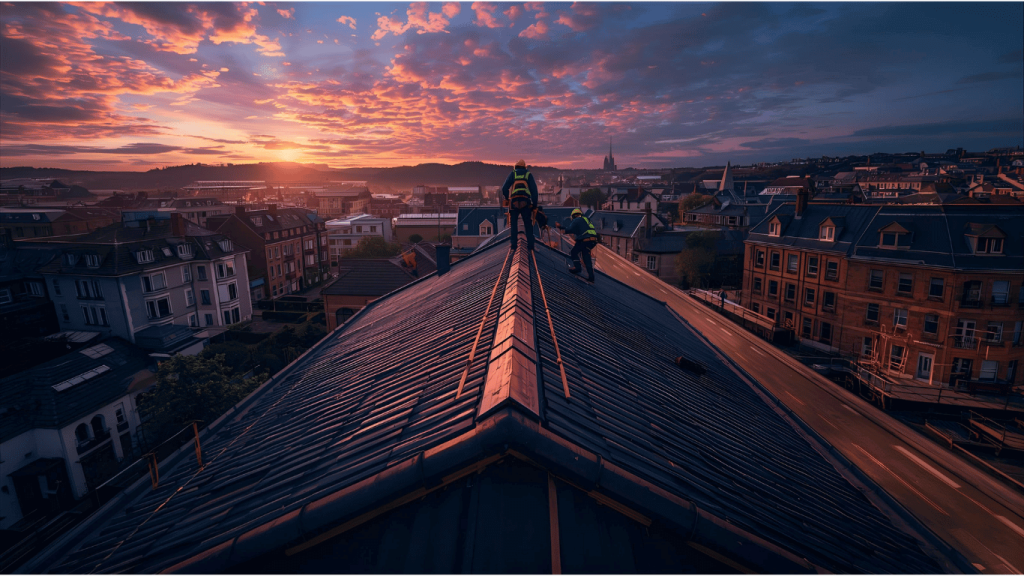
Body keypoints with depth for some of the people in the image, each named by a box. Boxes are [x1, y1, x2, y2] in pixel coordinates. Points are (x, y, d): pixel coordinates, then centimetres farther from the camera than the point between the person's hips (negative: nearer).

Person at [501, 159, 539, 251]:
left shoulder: (512, 174, 13)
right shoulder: (528, 174, 14)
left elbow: (504, 188, 3)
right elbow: (534, 189, 5)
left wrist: (507, 198, 19)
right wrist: (534, 204, 8)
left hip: (514, 202, 0)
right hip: (526, 203, 0)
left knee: (514, 224, 9)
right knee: (528, 225, 8)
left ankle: (514, 245, 5)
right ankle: (530, 245, 4)